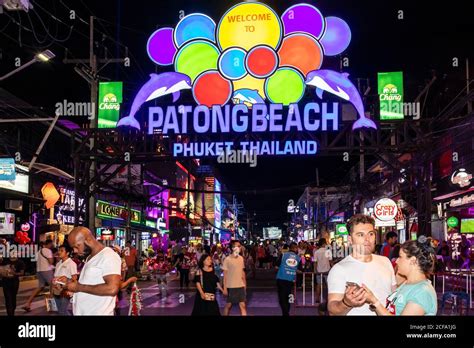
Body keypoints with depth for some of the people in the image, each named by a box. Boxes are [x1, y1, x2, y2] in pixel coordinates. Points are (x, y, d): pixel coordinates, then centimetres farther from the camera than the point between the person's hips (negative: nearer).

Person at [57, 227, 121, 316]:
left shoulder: (108, 256, -16)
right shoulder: (89, 258, 15)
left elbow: (112, 288, -26)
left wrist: (79, 287, -19)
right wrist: (69, 282, 6)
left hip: (98, 313, -9)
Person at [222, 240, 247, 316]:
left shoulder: (241, 258, 4)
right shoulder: (227, 259, -12)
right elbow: (225, 274, -9)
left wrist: (244, 283, 14)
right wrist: (225, 287, -10)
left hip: (240, 286, 4)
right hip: (231, 286, -4)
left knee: (243, 305, 0)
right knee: (229, 305, 10)